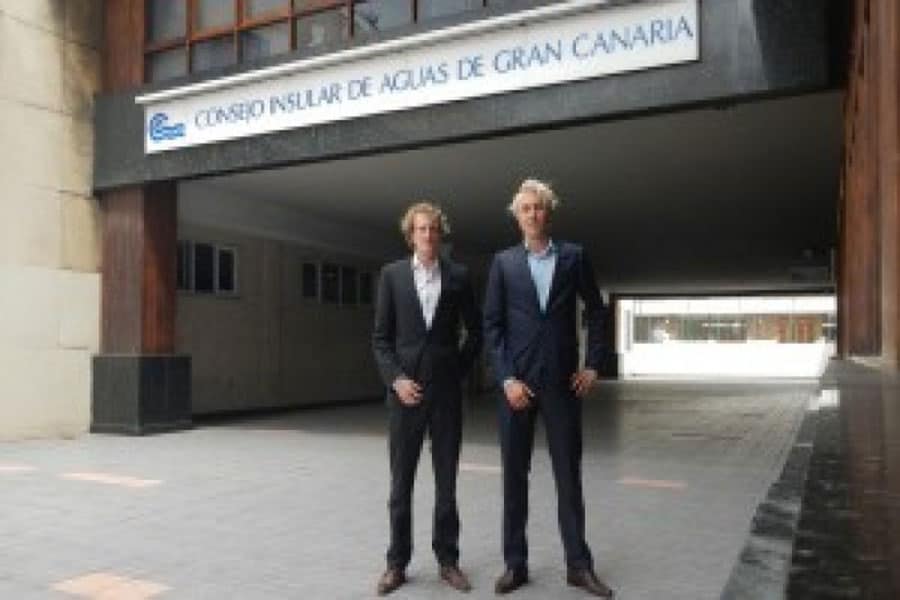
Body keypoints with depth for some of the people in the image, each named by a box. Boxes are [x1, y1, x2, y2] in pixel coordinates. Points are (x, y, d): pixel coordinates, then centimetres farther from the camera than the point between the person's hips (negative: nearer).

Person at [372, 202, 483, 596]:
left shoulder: (458, 276, 4)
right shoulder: (392, 275, 3)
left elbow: (475, 332, 11)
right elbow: (380, 337, 2)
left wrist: (459, 370, 4)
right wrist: (396, 379, -9)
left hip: (446, 390, 1)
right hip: (405, 389, 0)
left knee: (447, 480, 8)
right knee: (401, 481, 6)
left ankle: (448, 560, 20)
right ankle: (397, 563, 17)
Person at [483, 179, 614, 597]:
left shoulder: (573, 256, 6)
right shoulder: (503, 262, 4)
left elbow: (595, 312, 11)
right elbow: (492, 325, 1)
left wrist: (592, 365, 3)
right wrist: (507, 378, -9)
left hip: (562, 381, 0)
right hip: (517, 381, 0)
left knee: (569, 474, 6)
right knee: (514, 474, 5)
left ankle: (578, 564, 18)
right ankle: (515, 563, 17)